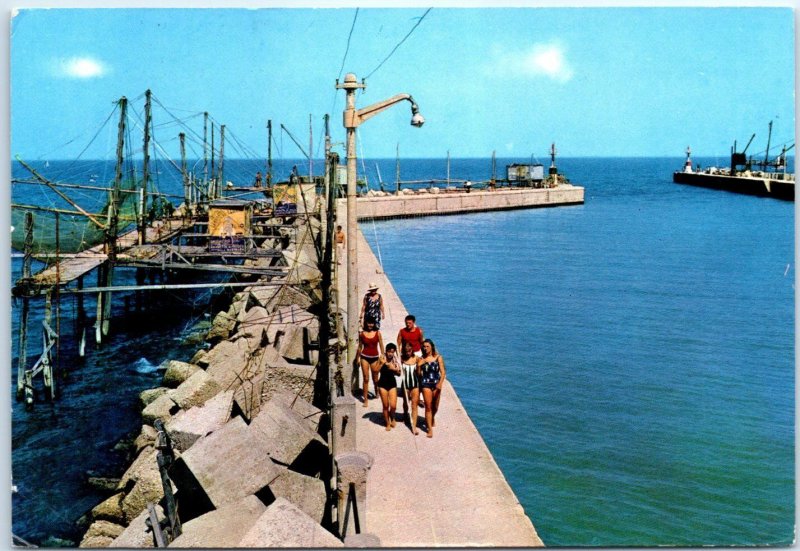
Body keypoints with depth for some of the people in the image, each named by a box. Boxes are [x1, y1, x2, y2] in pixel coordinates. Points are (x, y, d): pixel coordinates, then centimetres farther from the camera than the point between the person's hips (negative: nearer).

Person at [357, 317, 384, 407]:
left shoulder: (378, 333, -2)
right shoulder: (362, 334, 0)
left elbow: (381, 346, -1)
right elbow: (360, 346, 9)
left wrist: (382, 357, -7)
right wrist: (358, 358, 11)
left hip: (375, 357, 0)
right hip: (365, 357, 0)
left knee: (375, 378, 10)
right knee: (366, 379, -2)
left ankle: (377, 392, 40)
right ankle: (365, 399, 3)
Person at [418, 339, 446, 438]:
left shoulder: (438, 357, -3)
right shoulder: (421, 359, -1)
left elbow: (443, 372, -6)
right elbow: (418, 374, 2)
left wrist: (440, 383, -20)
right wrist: (418, 365, -16)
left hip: (436, 384, 1)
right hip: (425, 384, -1)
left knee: (435, 406, 15)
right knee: (428, 407, -5)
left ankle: (432, 418, 47)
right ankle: (430, 429, 1)